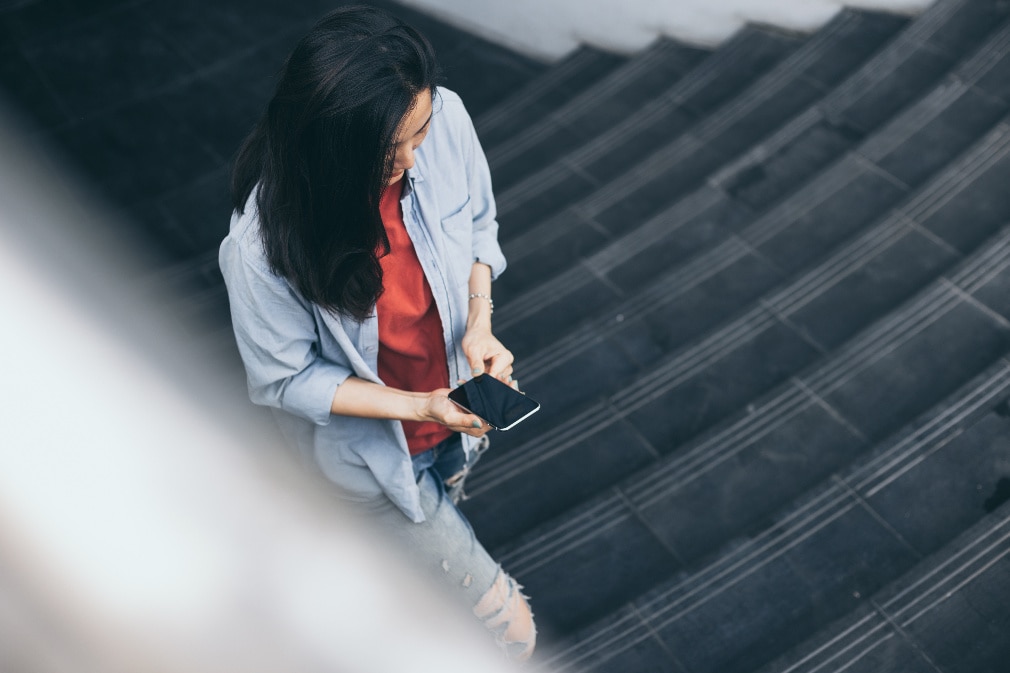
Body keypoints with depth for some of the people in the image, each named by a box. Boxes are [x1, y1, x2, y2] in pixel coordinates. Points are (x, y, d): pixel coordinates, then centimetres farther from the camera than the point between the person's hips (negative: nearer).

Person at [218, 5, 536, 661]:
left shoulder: (444, 118, -25)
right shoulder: (262, 248, -37)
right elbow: (288, 379, -20)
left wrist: (480, 324, -20)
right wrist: (421, 406, -28)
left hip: (455, 403, 5)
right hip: (373, 448, -4)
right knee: (508, 625, 8)